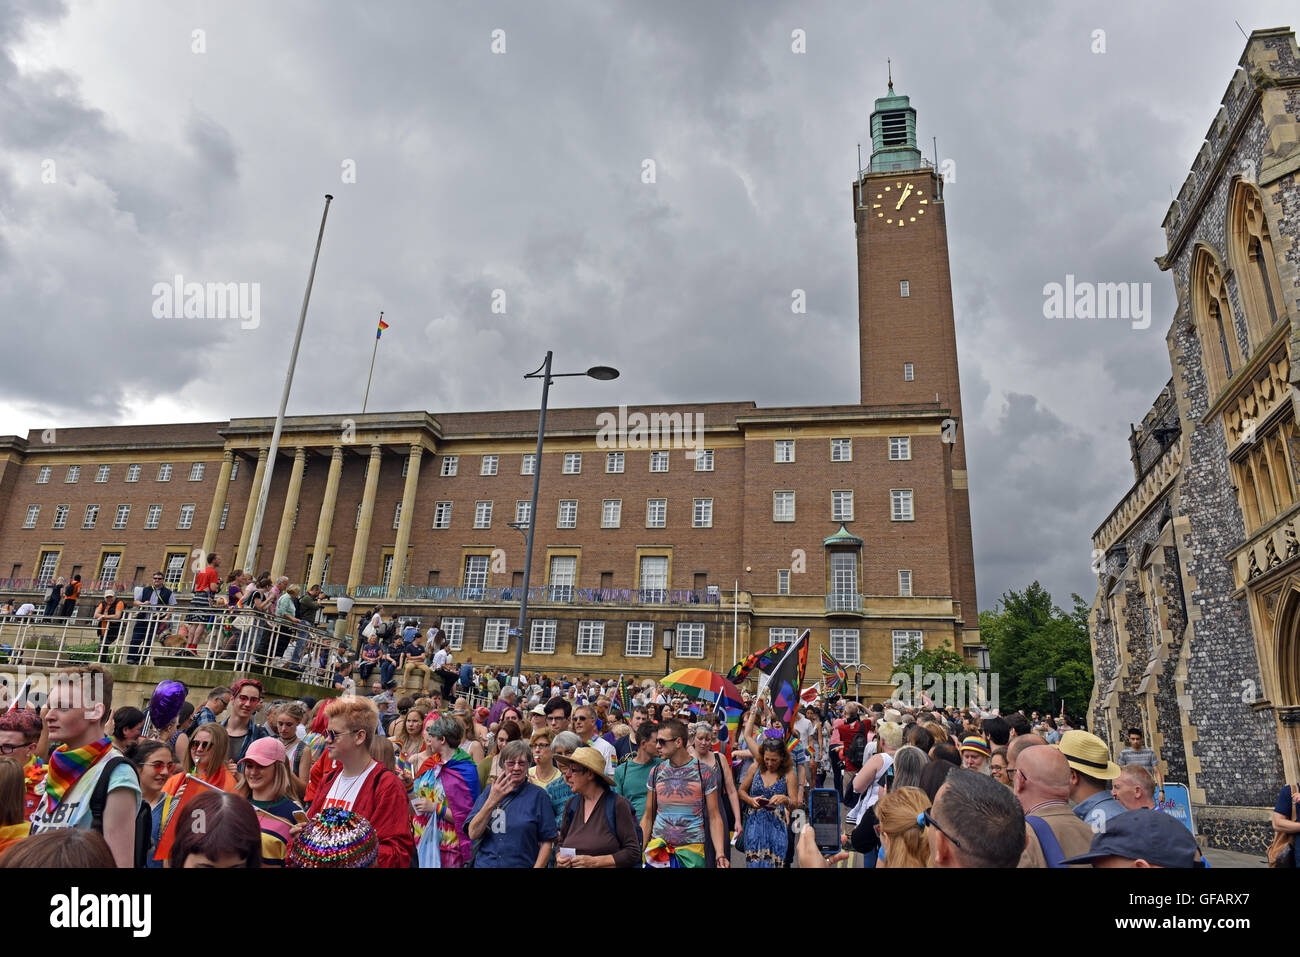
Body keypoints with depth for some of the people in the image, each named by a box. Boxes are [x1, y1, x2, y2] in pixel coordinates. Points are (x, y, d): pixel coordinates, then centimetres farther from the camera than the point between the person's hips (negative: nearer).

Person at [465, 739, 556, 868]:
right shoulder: (489, 792, 1)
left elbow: (546, 841, -6)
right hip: (485, 863, 2)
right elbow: (473, 834, -9)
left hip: (522, 864, -2)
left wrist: (537, 866, -18)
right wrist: (492, 801, -20)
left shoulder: (538, 795, -5)